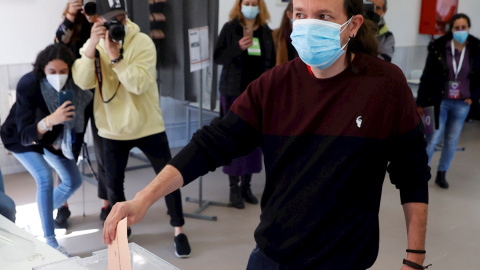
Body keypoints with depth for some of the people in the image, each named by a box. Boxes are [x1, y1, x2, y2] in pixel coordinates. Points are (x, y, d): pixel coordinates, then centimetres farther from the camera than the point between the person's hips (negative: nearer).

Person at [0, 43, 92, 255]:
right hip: (20, 136, -5)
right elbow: (25, 135, -41)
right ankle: (49, 241, -15)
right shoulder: (28, 86, -37)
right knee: (45, 178, -25)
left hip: (52, 136, 5)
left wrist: (63, 139, -11)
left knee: (73, 181, 6)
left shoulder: (74, 86, -26)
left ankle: (40, 216, 29)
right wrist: (49, 120, -59)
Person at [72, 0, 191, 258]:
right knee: (113, 184, 11)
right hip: (112, 129, 3)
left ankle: (179, 230, 21)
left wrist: (116, 56, -33)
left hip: (147, 126, -2)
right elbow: (82, 82, -17)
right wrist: (92, 47, -27)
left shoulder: (142, 42, -14)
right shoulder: (91, 45, -2)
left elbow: (139, 84, -25)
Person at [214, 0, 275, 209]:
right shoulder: (229, 28, -2)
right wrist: (238, 47, -23)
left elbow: (272, 62, 9)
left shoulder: (266, 31, 7)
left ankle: (246, 185, 19)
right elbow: (217, 57, -6)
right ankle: (234, 188, 9)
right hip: (234, 91, -3)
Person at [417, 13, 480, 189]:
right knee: (433, 139, -3)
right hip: (439, 101, -2)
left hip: (461, 104, 3)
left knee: (452, 141, 10)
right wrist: (420, 102, -3)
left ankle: (441, 174, 24)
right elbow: (427, 76, -4)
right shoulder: (438, 48, -7)